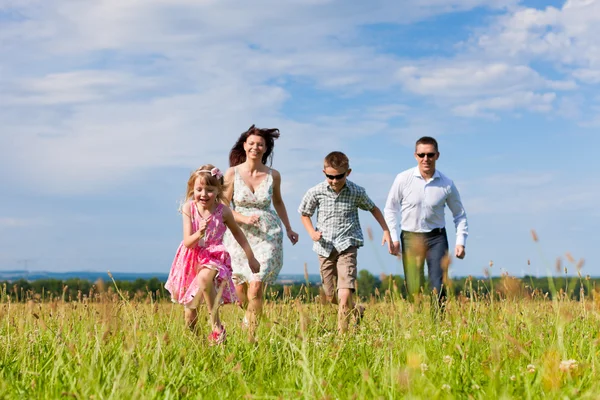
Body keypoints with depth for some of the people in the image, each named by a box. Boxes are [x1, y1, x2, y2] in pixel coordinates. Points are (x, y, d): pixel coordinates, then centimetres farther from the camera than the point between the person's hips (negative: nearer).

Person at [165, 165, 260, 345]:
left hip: (214, 257, -3)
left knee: (204, 278, -38)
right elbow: (187, 243, -11)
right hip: (191, 259, 3)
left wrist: (251, 257, 12)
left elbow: (237, 233, 9)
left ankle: (217, 327, -28)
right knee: (190, 308, 7)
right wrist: (199, 234, -33)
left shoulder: (223, 211, -10)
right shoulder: (188, 208, -8)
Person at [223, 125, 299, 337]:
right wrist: (245, 219, -18)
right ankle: (249, 315, 41)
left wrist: (289, 228, 21)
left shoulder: (273, 175, 2)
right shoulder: (232, 174, -3)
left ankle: (251, 336, -6)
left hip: (268, 235, 0)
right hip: (240, 234, 0)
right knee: (239, 289, 6)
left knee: (256, 286, -14)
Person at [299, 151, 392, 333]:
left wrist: (386, 231, 9)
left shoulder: (357, 192, -4)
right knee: (331, 296, 12)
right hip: (325, 248, 2)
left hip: (347, 246, -2)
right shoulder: (316, 192, -5)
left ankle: (342, 333, -8)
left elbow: (373, 208, 14)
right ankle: (356, 312, 41)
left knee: (345, 294, -18)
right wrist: (312, 232, -7)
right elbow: (304, 214, 11)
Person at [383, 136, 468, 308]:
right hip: (410, 237, 0)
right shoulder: (403, 179, -8)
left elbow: (460, 214, 9)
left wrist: (461, 242, 0)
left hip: (436, 237, 0)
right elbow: (390, 208, 4)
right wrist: (393, 238, -2)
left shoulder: (447, 184, -4)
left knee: (438, 287, -6)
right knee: (414, 290, 1)